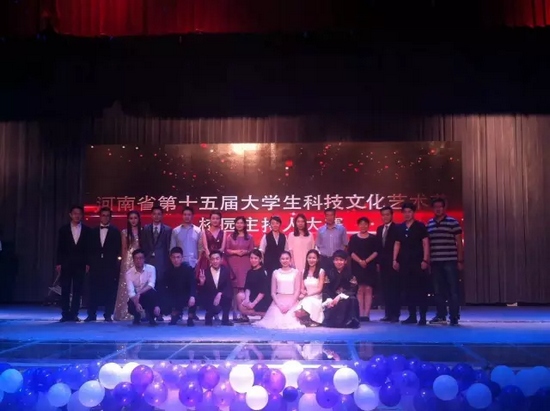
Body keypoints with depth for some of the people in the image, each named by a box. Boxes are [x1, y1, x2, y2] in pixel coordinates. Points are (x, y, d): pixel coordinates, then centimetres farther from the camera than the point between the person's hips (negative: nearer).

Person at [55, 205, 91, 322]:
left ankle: (74, 314, 5)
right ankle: (65, 314, 5)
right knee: (65, 290, 1)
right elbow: (60, 248, 4)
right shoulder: (63, 229, 6)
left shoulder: (87, 230, 5)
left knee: (78, 290, 0)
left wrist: (88, 263, -3)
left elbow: (89, 248, 4)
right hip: (66, 264, 0)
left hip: (80, 265, 0)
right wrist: (58, 263, -2)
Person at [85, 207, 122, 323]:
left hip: (110, 265, -2)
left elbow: (118, 249, 2)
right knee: (94, 290, 1)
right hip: (96, 264, 2)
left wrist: (116, 263, -6)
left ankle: (108, 315, 5)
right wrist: (90, 262, 1)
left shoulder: (115, 231, 5)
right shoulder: (93, 231, 12)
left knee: (110, 290, 0)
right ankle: (92, 314, 7)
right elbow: (90, 248, 11)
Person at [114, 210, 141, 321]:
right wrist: (124, 261, -2)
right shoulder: (125, 232, 5)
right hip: (128, 260, -1)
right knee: (127, 286, -3)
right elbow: (124, 249, 5)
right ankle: (125, 313, 1)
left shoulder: (142, 231, 8)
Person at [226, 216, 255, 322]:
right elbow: (226, 250, 5)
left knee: (244, 288, -7)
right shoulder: (230, 236, 8)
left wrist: (246, 252, -10)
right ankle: (236, 314, 1)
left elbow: (252, 250, 8)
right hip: (233, 264, 0)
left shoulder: (249, 237, 9)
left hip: (245, 264, 0)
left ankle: (244, 313, -3)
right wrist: (235, 251, -10)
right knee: (234, 289, -3)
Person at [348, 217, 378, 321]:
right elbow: (351, 252, -1)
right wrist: (360, 261, -15)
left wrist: (366, 261, -13)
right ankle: (360, 314, 1)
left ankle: (366, 314, -5)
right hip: (357, 266, 0)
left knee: (368, 289, -4)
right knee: (359, 290, -1)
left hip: (370, 266, 0)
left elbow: (376, 252, -1)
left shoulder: (373, 238, 7)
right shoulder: (353, 238, 7)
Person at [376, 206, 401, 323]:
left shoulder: (397, 228, -5)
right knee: (385, 289, 6)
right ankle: (388, 314, 10)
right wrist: (378, 261, 9)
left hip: (393, 263, -6)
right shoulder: (379, 229, 16)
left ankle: (395, 314, -2)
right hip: (383, 263, 6)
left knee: (395, 289, -4)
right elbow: (378, 246, 15)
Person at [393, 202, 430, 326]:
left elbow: (425, 243, -4)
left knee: (421, 289, -4)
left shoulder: (420, 226, 0)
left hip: (418, 261, -4)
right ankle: (412, 316, 14)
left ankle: (423, 317, -1)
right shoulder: (400, 228, 11)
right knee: (409, 289, 8)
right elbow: (397, 244, 12)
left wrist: (425, 260, -12)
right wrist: (395, 260, 4)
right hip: (404, 262, 4)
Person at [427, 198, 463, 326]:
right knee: (438, 291, 7)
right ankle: (441, 316, 15)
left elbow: (459, 243, 0)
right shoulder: (429, 224, 11)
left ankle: (454, 317, 2)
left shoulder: (453, 222, 0)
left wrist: (460, 260, -5)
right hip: (435, 262, 4)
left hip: (450, 261, -4)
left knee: (453, 290, -3)